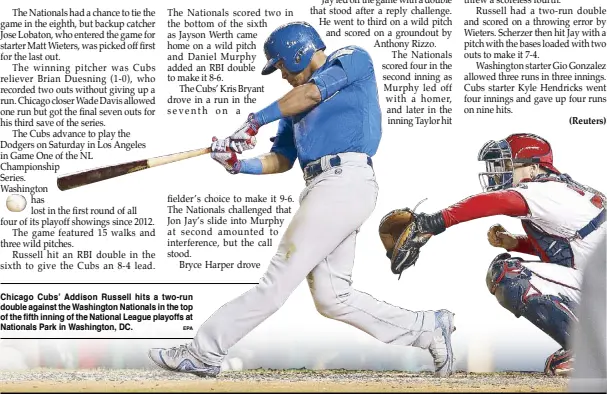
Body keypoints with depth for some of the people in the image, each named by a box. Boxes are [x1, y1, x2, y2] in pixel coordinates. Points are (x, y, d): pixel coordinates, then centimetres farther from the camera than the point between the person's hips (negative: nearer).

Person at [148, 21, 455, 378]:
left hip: (344, 181, -9)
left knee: (278, 280, -8)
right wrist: (241, 165, 4)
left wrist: (256, 121, -11)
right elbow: (281, 160, 22)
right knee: (332, 298, 3)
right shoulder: (297, 104, 27)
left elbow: (312, 92, -10)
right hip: (326, 188, 9)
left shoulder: (353, 58, 7)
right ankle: (427, 329, 12)